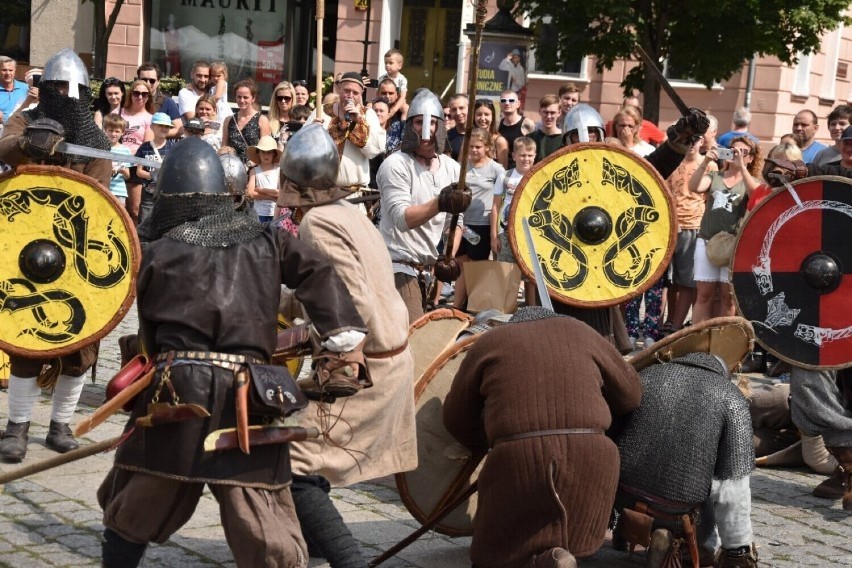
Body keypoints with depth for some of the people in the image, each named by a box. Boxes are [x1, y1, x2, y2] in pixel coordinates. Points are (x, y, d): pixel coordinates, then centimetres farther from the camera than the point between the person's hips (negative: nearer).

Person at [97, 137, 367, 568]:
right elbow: (318, 274, 0)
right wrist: (342, 337, -3)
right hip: (249, 395, 1)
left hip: (177, 390, 0)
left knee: (128, 519, 20)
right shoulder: (264, 240, 12)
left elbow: (150, 332, 11)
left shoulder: (156, 252, 7)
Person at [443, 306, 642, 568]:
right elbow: (631, 393, 26)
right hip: (590, 454, 2)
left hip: (519, 458, -2)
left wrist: (484, 445, 37)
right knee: (578, 542, 25)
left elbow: (456, 417, 20)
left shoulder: (490, 342, 17)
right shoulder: (579, 332, 21)